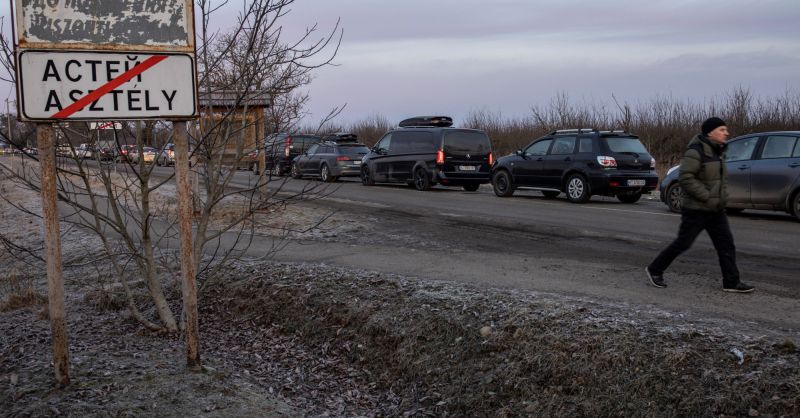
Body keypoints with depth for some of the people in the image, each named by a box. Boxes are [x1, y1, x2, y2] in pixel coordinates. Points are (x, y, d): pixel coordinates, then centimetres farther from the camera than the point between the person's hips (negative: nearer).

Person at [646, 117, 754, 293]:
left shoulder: (718, 151, 12)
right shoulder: (696, 152, -16)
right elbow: (686, 178, -23)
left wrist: (722, 198, 11)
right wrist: (707, 197, -24)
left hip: (716, 210, 8)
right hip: (696, 210, -8)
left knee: (726, 244, 3)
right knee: (683, 243, 0)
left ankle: (731, 282, 8)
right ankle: (655, 270, 15)